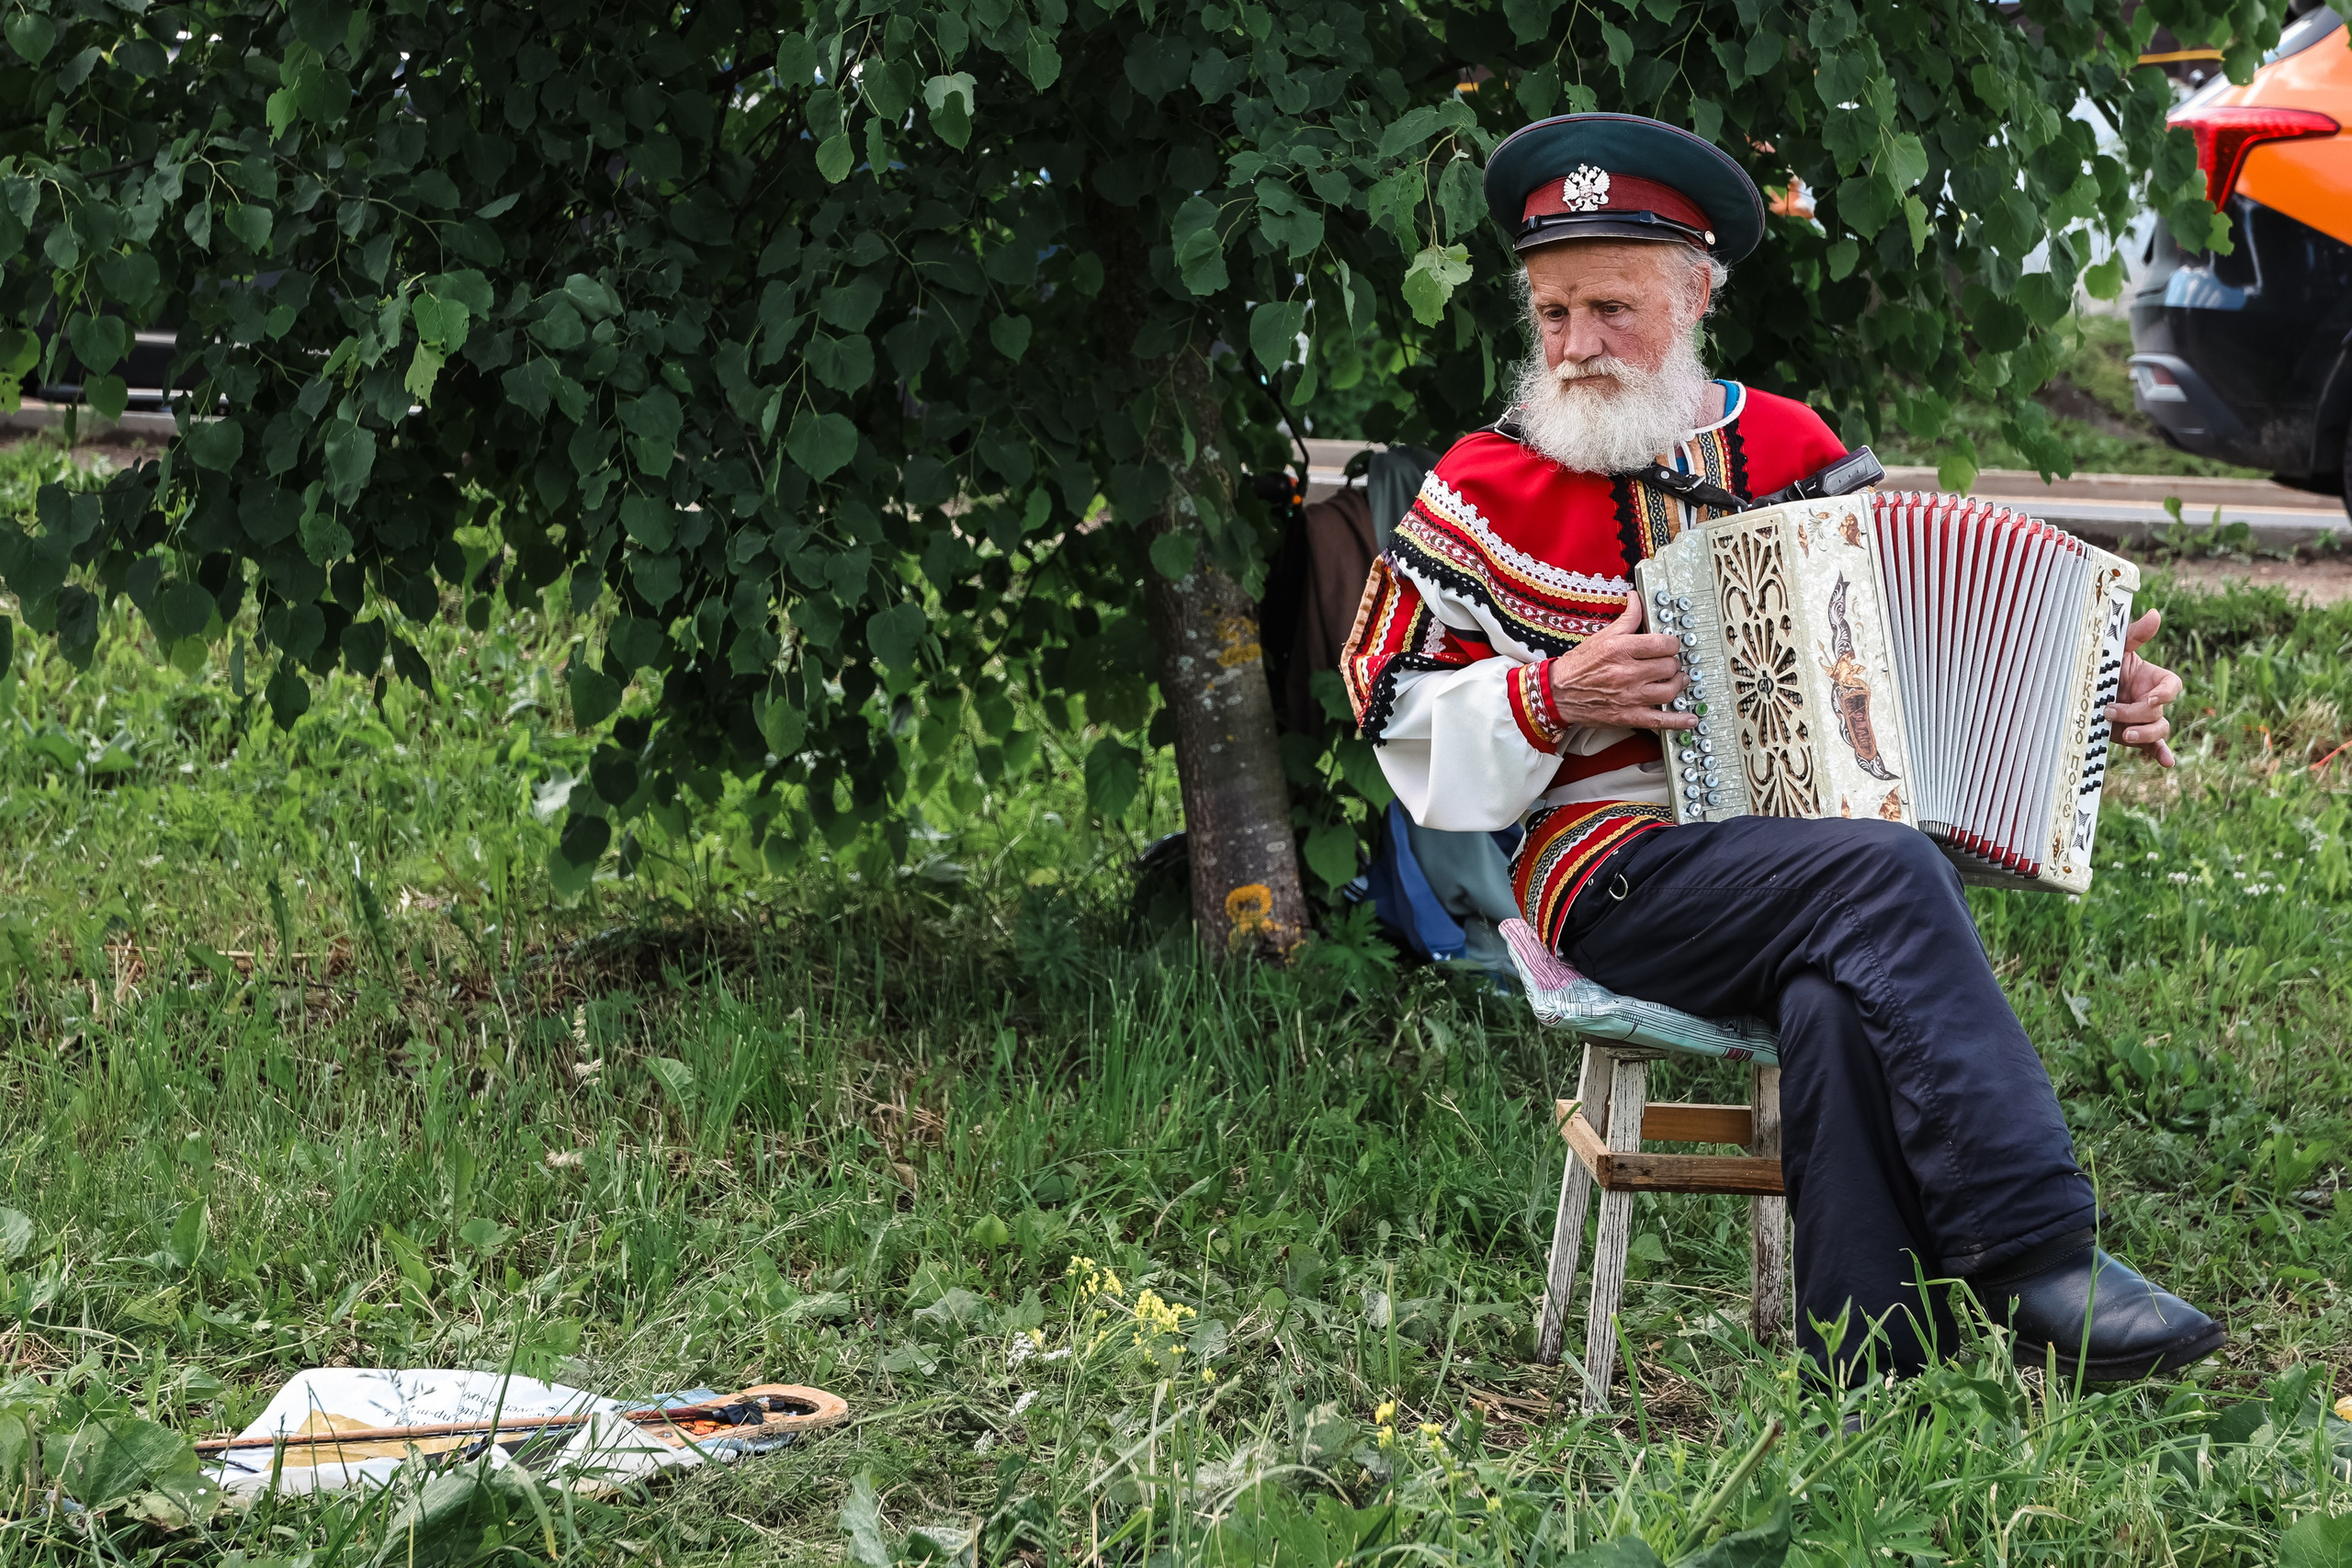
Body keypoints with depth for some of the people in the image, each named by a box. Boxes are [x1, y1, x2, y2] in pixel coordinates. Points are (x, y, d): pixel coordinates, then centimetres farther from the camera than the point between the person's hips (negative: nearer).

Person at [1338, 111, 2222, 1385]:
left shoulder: (1790, 447, 15)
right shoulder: (1489, 489, 5)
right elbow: (1394, 700, 7)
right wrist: (1555, 695, -8)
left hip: (1815, 846, 3)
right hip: (1619, 873, -3)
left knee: (1845, 1010, -34)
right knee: (1883, 875, -32)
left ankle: (1869, 1387, -31)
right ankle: (2038, 1259, -34)